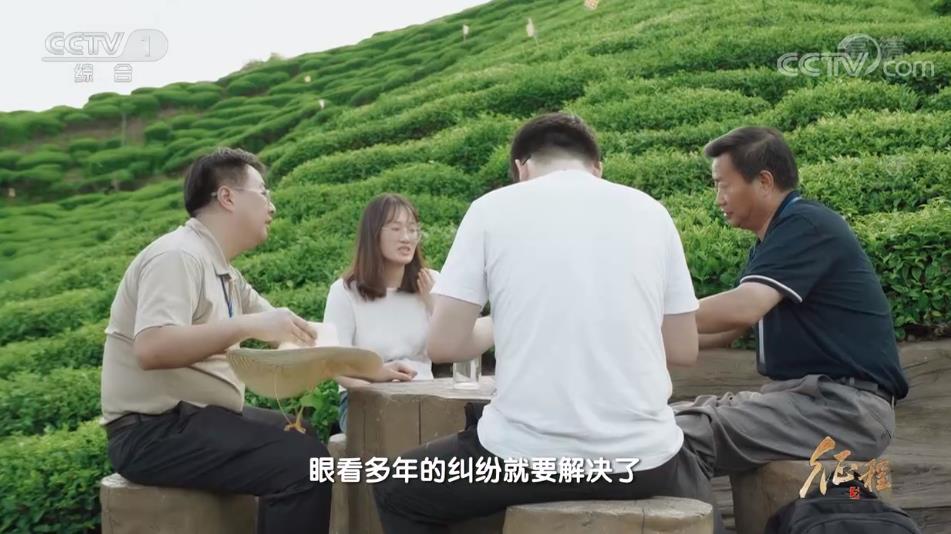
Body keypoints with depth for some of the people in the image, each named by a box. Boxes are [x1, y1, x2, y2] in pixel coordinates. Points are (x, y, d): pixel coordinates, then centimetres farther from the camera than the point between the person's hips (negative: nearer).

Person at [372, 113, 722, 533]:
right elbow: (684, 349, 10)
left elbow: (444, 344, -2)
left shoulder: (492, 208, 0)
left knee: (396, 490, 26)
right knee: (698, 497, 38)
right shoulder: (650, 211, 7)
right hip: (642, 456, 3)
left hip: (527, 454, -2)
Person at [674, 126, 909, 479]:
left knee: (688, 438, -28)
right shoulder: (774, 239, 19)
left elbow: (742, 309, -26)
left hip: (847, 406, -10)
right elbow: (727, 330, 20)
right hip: (801, 394, 10)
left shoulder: (806, 226, -12)